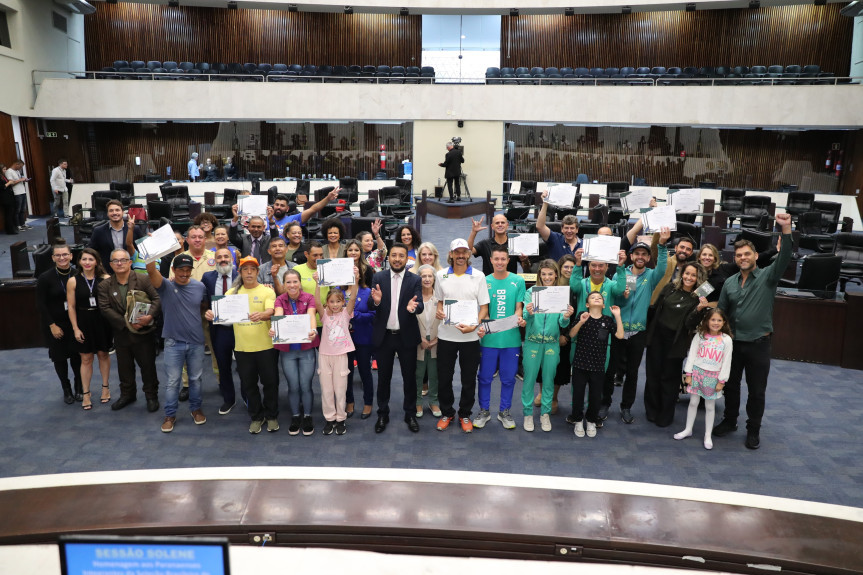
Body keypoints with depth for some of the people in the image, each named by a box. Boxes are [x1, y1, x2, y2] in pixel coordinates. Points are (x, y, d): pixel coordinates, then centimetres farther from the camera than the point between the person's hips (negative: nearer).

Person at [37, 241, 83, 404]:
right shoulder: (45, 278, -9)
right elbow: (41, 304, -6)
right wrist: (52, 325, -9)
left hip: (74, 323, 1)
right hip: (54, 324, -1)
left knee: (77, 355, 2)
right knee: (60, 357, 8)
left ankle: (79, 388, 22)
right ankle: (66, 389, 24)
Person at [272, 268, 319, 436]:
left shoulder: (309, 298, -5)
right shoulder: (280, 300, -1)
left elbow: (311, 315, -22)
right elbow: (278, 315, -20)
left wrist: (313, 330, -43)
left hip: (306, 349, -1)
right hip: (287, 350, 1)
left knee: (306, 386, 4)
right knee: (293, 386, 9)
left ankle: (308, 417, 23)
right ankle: (295, 417, 28)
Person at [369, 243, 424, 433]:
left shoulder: (415, 280, -2)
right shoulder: (378, 278, 0)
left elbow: (420, 306, -13)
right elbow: (370, 307, -5)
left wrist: (413, 307, -37)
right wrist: (376, 301, -28)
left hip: (406, 336, 0)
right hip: (383, 336, 1)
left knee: (409, 377, 9)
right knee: (383, 377, 11)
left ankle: (410, 414, 25)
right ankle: (382, 415, 26)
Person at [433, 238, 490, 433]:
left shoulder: (478, 276, -3)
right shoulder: (441, 275, 3)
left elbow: (484, 306, -2)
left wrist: (474, 325, -18)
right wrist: (439, 311, -6)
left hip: (470, 336, -1)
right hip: (446, 335, 2)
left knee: (469, 380, 9)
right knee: (444, 378, 9)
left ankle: (464, 415, 27)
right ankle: (446, 413, 28)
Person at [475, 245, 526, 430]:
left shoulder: (518, 281, 2)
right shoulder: (484, 281, 2)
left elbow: (518, 307, 4)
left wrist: (519, 320, -18)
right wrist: (482, 327, -15)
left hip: (511, 337, 0)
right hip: (489, 338, 0)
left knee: (508, 378, 10)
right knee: (485, 377, 8)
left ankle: (504, 411, 27)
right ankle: (484, 411, 25)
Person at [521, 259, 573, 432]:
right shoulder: (531, 292, -2)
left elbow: (562, 324, 0)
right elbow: (525, 319, -7)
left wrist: (566, 317, -22)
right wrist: (529, 313, -28)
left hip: (552, 343, 1)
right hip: (532, 342, -1)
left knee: (549, 379, 10)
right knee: (529, 378, 3)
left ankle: (545, 413, 24)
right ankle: (528, 413, 18)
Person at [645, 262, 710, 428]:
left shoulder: (698, 298, -6)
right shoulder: (670, 288, 0)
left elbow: (690, 325, -12)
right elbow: (656, 307, 7)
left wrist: (699, 309, -26)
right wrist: (651, 330, 2)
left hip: (676, 342, -2)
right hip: (657, 336, 2)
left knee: (670, 377, 8)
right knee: (654, 374, 11)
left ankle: (666, 415, 23)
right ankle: (652, 411, 27)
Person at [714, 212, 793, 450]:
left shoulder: (767, 276, -6)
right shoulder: (730, 283, 6)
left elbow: (783, 259, -25)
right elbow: (720, 311, 9)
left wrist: (786, 230, -38)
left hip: (758, 343, -4)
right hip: (733, 342, 4)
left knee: (757, 390, 6)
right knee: (730, 385, 15)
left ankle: (753, 430, 21)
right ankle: (730, 421, 33)